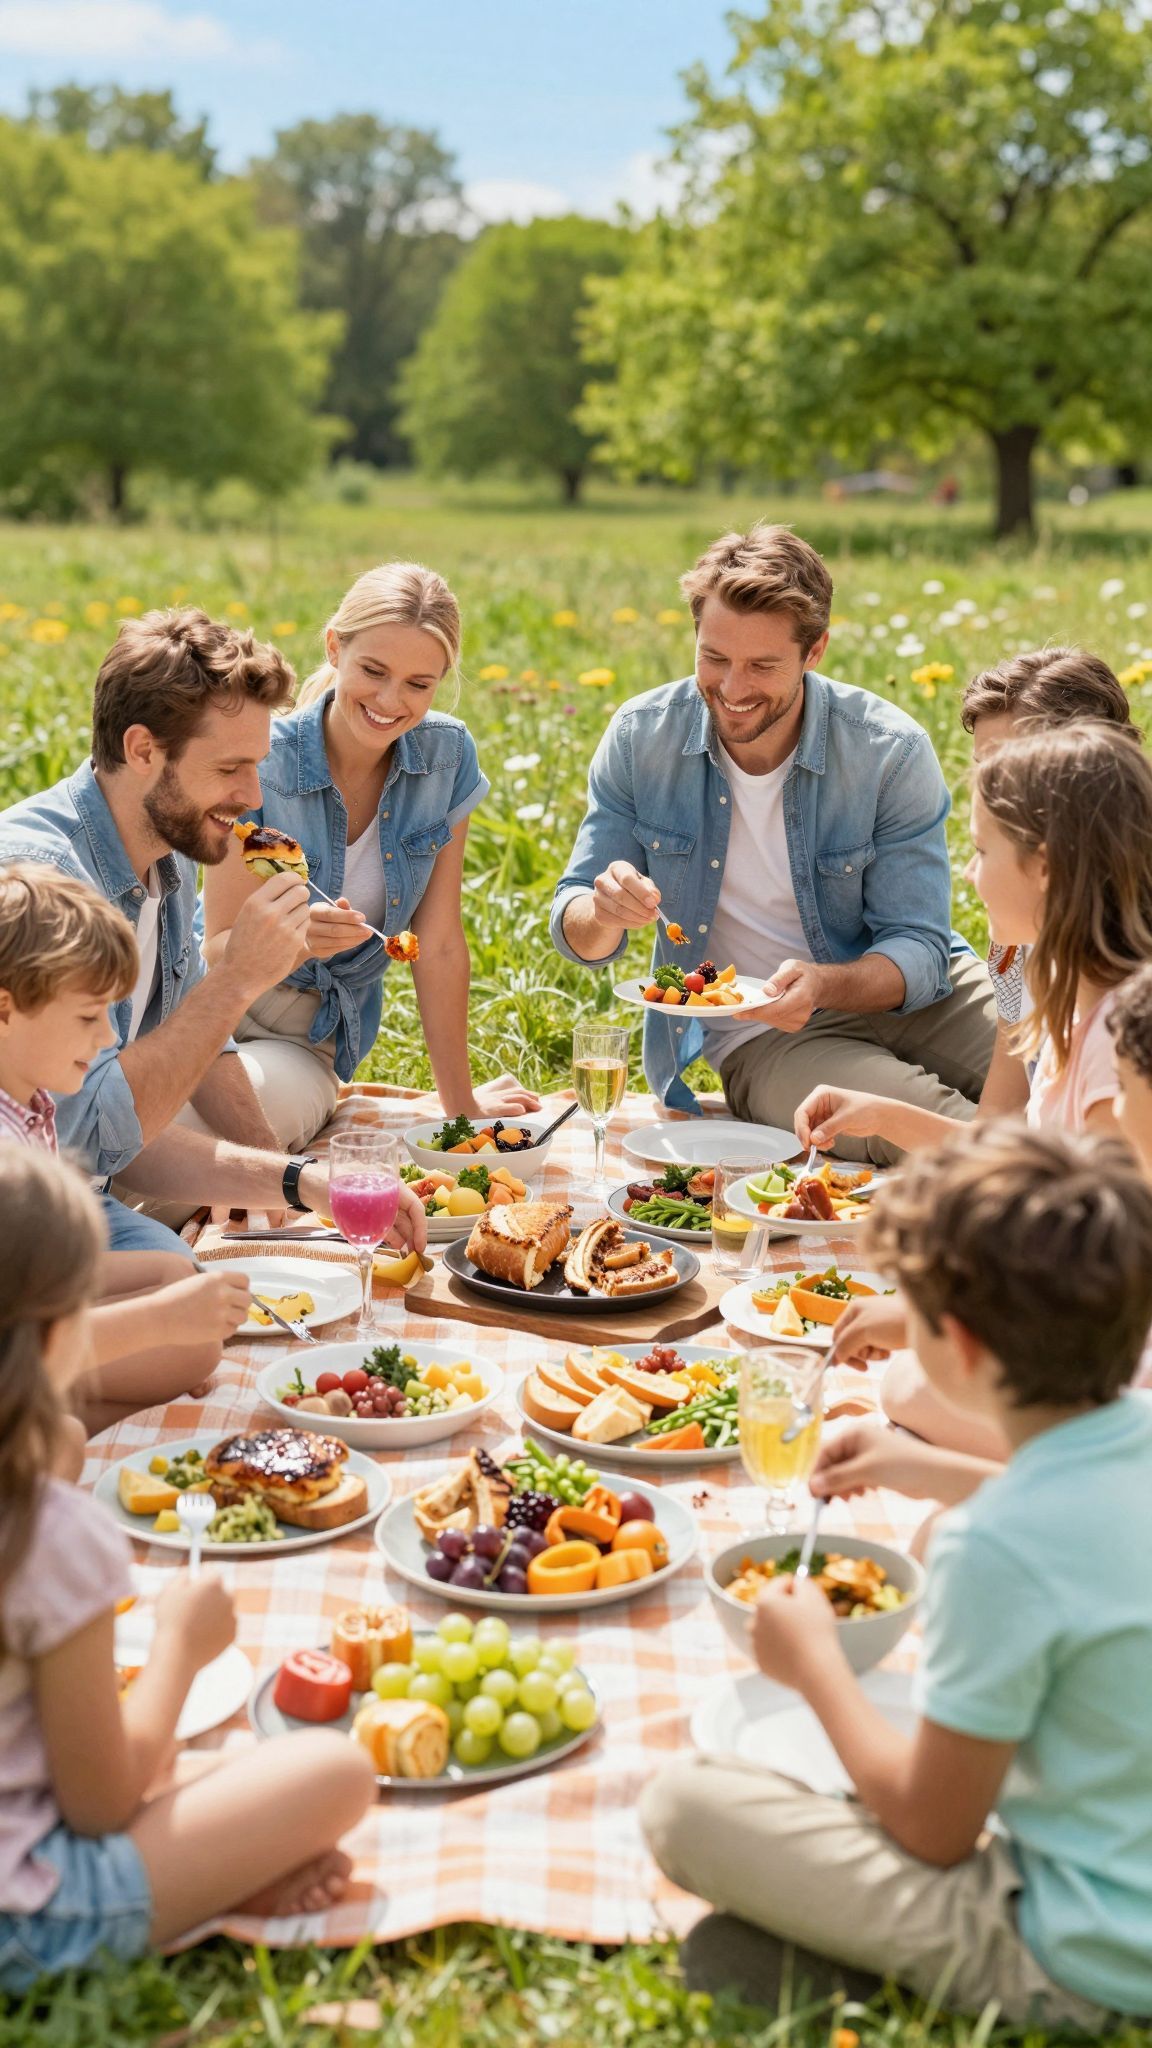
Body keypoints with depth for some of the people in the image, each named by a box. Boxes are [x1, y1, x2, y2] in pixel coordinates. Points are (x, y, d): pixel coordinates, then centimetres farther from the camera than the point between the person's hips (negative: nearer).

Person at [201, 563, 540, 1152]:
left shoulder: (448, 756, -5)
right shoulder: (261, 761, -14)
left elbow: (439, 942, 1)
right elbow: (220, 947, -12)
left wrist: (462, 1104, 4)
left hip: (310, 1045, 2)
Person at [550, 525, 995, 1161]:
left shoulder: (892, 751, -12)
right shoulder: (642, 737, -7)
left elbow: (918, 949, -11)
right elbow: (577, 932, -1)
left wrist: (823, 984, -33)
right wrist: (606, 914, -26)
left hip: (904, 997, 1)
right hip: (755, 1041, -1)